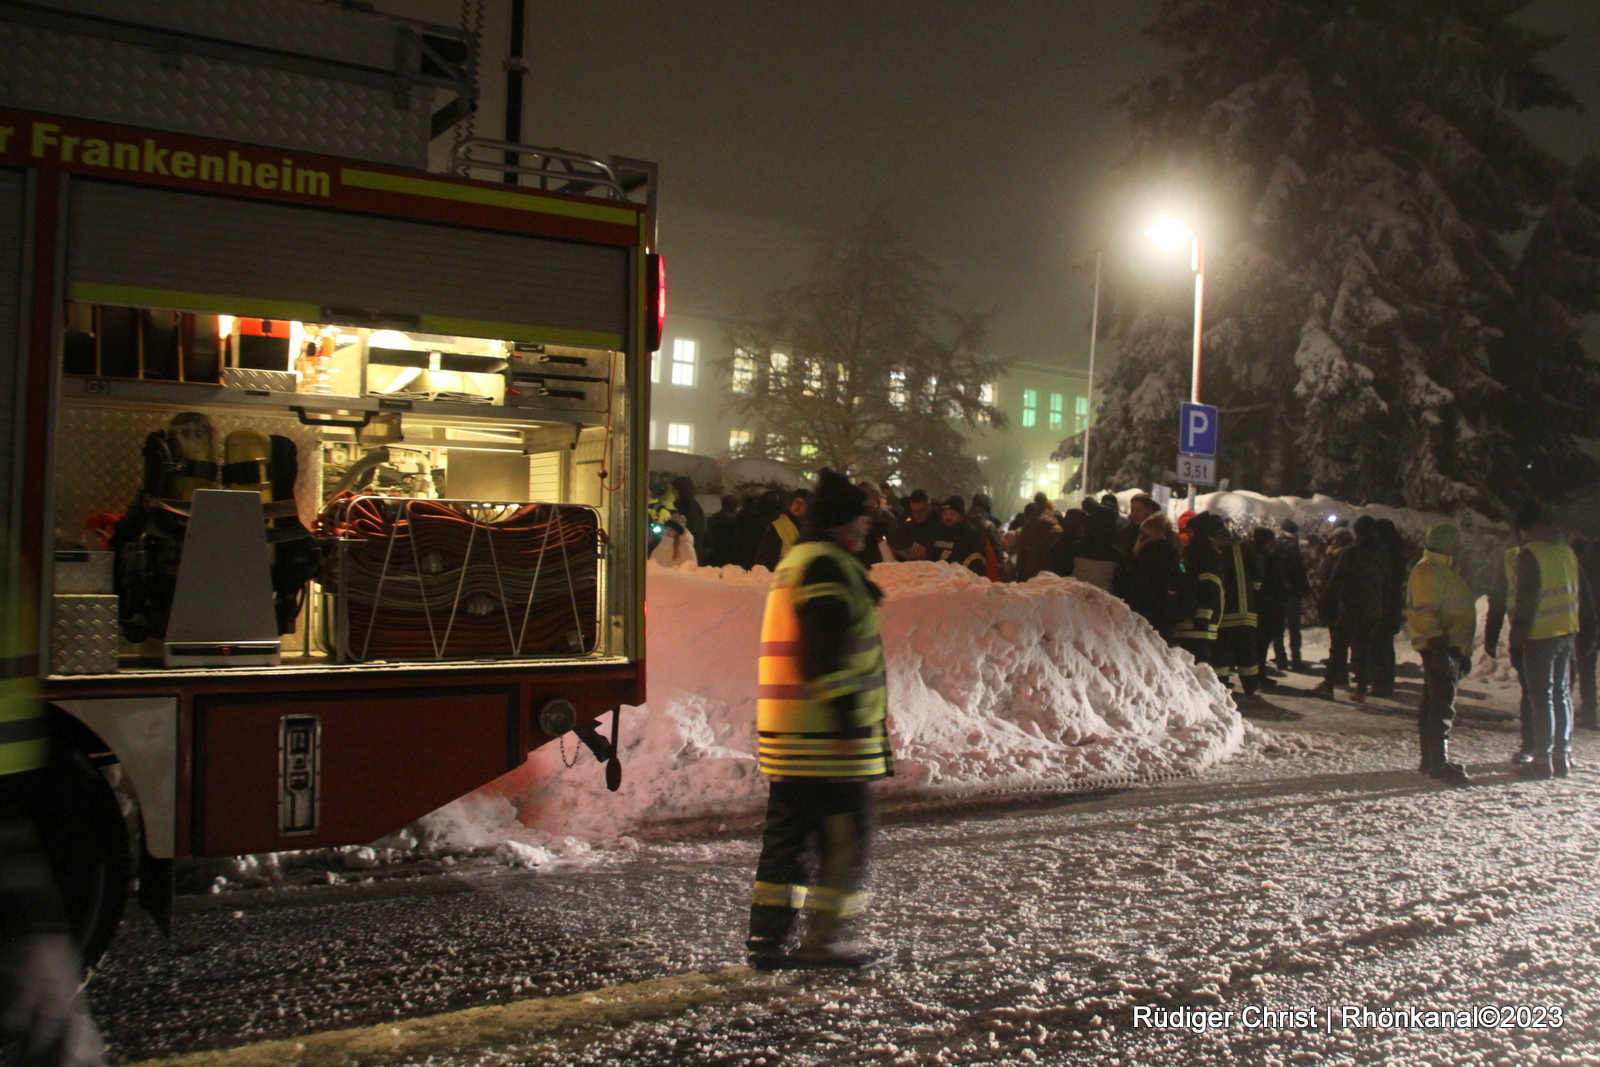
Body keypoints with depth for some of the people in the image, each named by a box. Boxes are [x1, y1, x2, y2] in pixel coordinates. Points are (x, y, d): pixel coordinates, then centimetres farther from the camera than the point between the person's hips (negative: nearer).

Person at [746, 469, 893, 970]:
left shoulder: (795, 562, 20)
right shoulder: (827, 566, -13)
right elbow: (827, 651, -21)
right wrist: (847, 718, -22)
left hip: (784, 735, 10)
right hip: (827, 738, -10)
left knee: (787, 835, 13)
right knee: (845, 835, -1)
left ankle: (767, 936, 17)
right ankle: (826, 938, 4)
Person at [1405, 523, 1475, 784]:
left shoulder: (1445, 572, 23)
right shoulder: (1427, 572, -11)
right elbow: (1425, 611, -20)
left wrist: (1463, 652, 27)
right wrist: (1436, 637, -29)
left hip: (1451, 647, 11)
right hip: (1438, 647, -11)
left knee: (1433, 703, 13)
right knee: (1442, 705, -13)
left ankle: (1430, 760, 19)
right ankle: (1438, 762, -14)